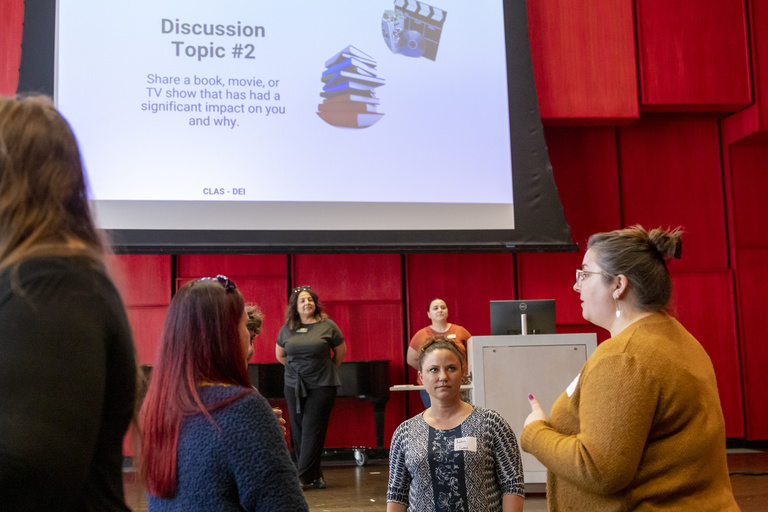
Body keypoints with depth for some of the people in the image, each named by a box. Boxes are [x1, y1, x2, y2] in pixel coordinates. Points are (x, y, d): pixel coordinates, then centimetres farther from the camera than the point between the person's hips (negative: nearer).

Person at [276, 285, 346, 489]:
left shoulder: (327, 325, -1)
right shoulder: (287, 329, 6)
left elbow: (341, 352, 10)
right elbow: (280, 354, 20)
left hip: (321, 386, -3)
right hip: (294, 386, 3)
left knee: (313, 430, -6)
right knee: (298, 431, 4)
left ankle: (302, 477, -5)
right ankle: (314, 475, 14)